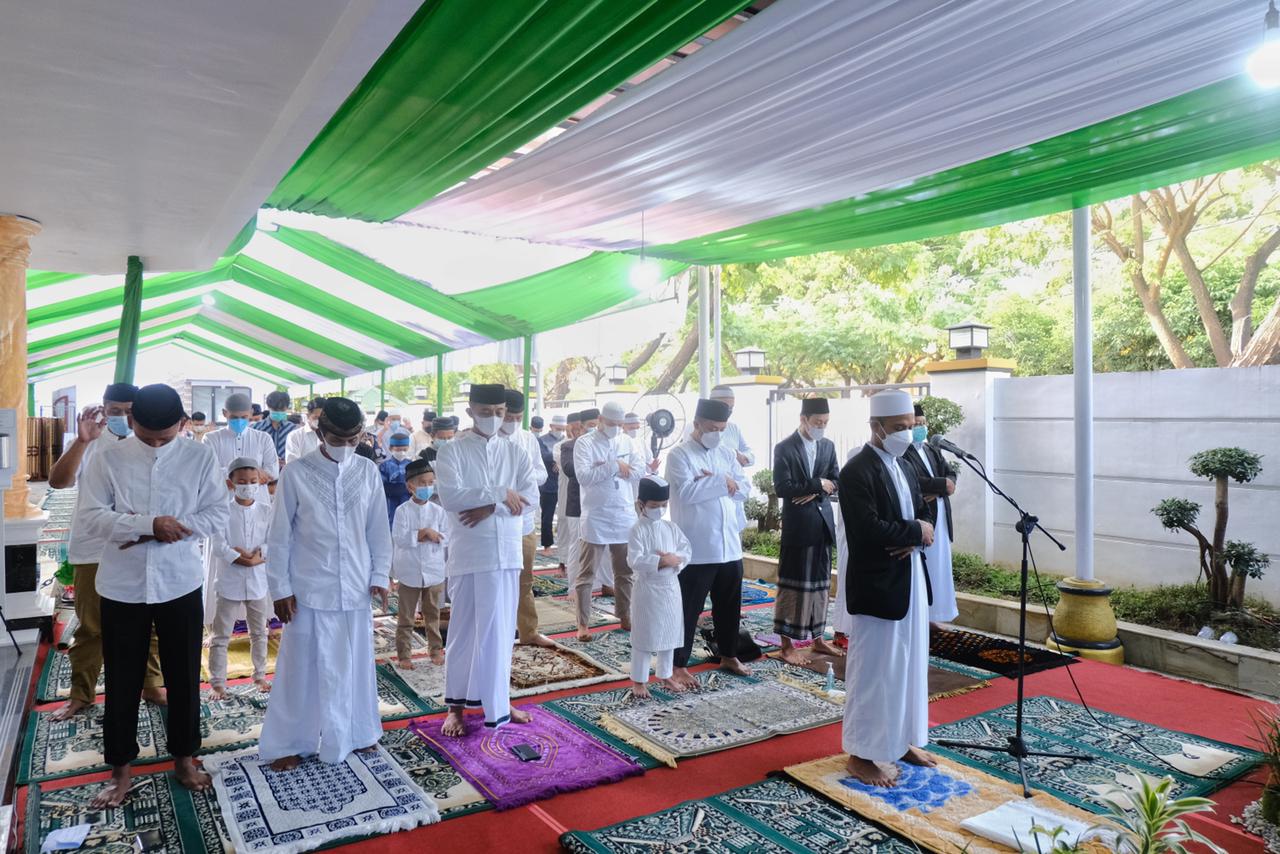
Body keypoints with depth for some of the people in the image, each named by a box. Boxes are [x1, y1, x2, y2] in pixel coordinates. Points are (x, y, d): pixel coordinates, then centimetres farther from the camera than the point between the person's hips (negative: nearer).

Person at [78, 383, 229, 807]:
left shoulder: (200, 458, -4)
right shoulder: (107, 459, -4)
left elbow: (217, 516, -5)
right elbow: (94, 518, -10)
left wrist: (169, 529, -17)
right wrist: (151, 524, -23)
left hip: (180, 584, 0)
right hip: (123, 587, 0)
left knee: (184, 676, 12)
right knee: (122, 681, 11)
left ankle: (184, 758, 31)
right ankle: (120, 769, 29)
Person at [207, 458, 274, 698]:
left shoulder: (266, 511, -1)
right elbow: (218, 545, -16)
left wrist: (256, 555, -22)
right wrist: (244, 559, -20)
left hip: (258, 581, 3)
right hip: (229, 582, -2)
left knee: (259, 633, 16)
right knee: (221, 636, 6)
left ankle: (260, 675, 31)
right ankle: (217, 682, 16)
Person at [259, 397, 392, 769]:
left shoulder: (368, 472, -1)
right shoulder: (296, 474, -9)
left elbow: (378, 529, 5)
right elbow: (279, 536, -4)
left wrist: (380, 575, 3)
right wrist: (280, 588, -5)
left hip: (355, 588, 3)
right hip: (310, 589, -2)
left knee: (355, 665, 14)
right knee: (301, 668, 8)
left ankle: (357, 733, 32)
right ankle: (289, 744, 24)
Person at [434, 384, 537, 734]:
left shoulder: (515, 452, 8)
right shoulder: (452, 451, -3)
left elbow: (530, 495, -4)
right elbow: (449, 496, -18)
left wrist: (489, 507, -16)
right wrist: (499, 494, -17)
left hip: (507, 553, 4)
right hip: (469, 554, -3)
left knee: (501, 630, 12)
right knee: (464, 631, 7)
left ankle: (499, 700, 27)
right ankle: (456, 706, 20)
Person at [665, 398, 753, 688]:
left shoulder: (726, 454, 12)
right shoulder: (679, 454, -8)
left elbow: (744, 489, 6)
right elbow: (687, 492, -21)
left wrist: (716, 482, -11)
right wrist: (722, 482, -13)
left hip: (729, 545, 7)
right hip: (696, 548, -6)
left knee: (729, 605, 18)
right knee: (688, 608, 3)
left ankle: (728, 655, 34)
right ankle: (679, 664, 15)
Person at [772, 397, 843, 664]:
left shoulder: (828, 446, 9)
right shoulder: (784, 448, -9)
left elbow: (836, 482, 8)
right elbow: (781, 488, -17)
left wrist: (813, 492, -11)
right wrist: (817, 484, -13)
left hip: (823, 523, 6)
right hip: (797, 525, -6)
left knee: (820, 583, 13)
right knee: (794, 585, 0)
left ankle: (818, 639, 24)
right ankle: (787, 645, 8)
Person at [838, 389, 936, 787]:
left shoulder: (902, 467, 12)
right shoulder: (857, 471, -17)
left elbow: (921, 516, 14)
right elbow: (870, 530, -26)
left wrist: (913, 538, -8)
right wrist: (916, 531, -13)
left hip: (910, 580, 9)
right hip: (878, 585, -9)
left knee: (908, 664, 17)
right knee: (873, 670, 1)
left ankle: (901, 739, 33)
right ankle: (861, 754, 14)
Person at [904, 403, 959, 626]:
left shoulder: (933, 451, 17)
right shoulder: (902, 452, -10)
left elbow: (951, 475, 7)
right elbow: (914, 482, -23)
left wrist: (938, 490, -12)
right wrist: (942, 484, -13)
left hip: (939, 517, 8)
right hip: (918, 519, -8)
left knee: (937, 568, 13)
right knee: (919, 569, -6)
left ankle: (931, 614, 23)